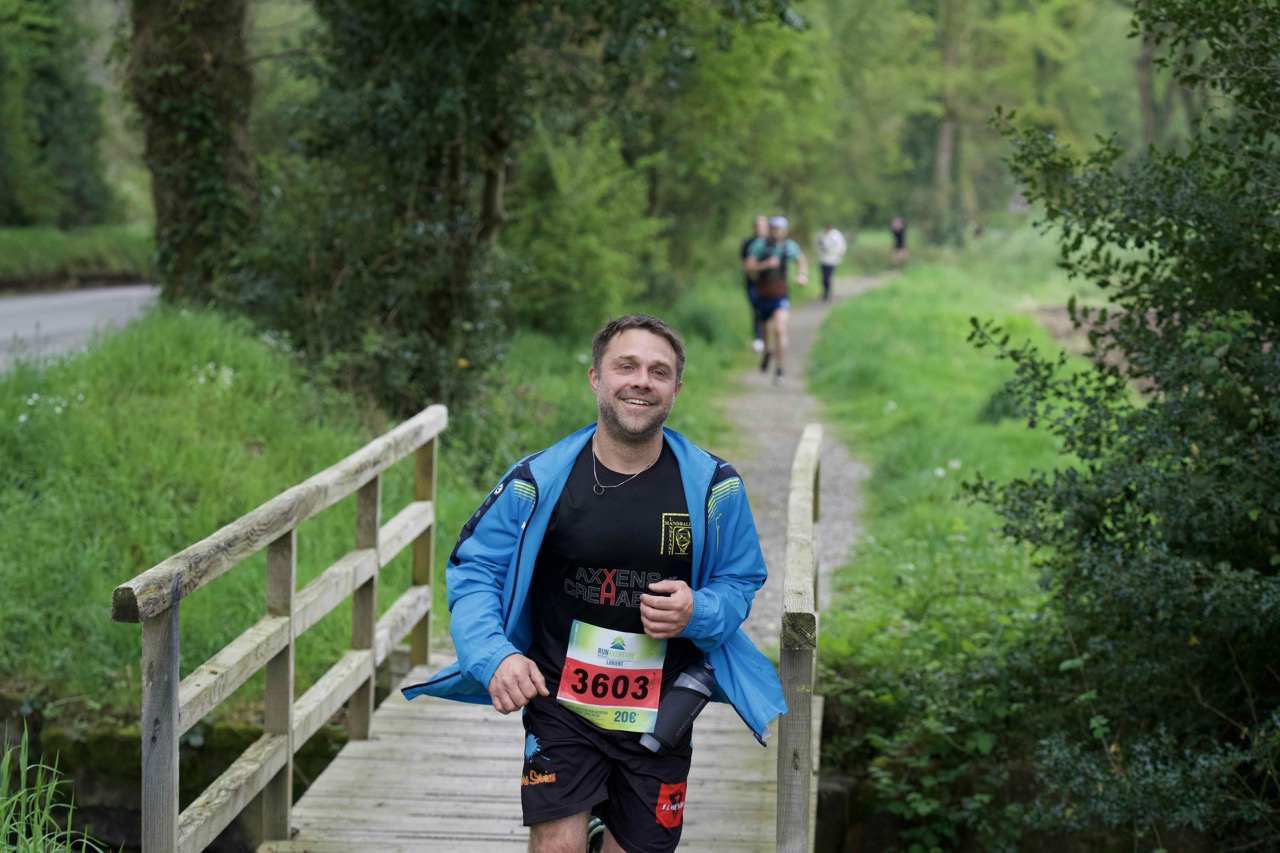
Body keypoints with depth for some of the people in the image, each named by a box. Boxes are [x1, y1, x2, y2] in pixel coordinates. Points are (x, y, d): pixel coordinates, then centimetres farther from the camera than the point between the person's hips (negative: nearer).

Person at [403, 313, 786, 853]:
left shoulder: (712, 487, -4)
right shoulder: (538, 480, -7)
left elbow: (739, 582, 6)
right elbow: (473, 570, -2)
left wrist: (698, 613, -17)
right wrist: (495, 656, -20)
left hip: (659, 718, 2)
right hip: (560, 704, -2)